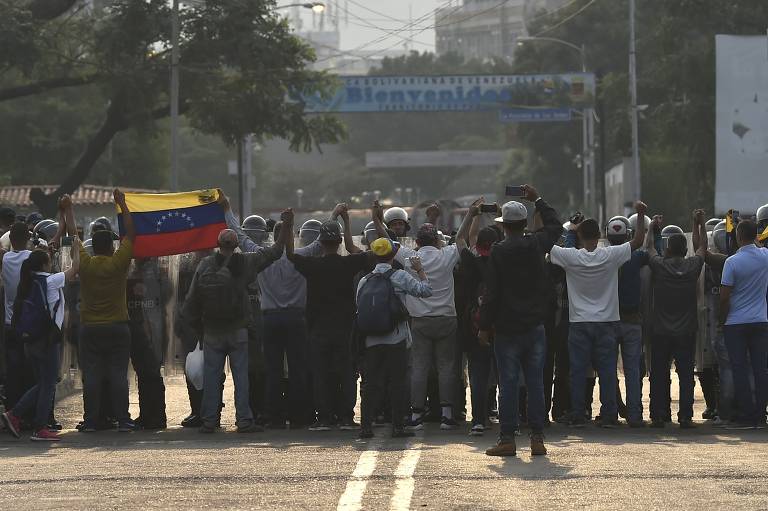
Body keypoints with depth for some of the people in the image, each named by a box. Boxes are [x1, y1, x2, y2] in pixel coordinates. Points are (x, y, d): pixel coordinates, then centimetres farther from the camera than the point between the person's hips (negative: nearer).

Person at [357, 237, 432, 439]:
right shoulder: (400, 276, -6)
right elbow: (425, 290, -7)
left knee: (371, 384, 6)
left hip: (371, 341, 4)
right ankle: (398, 427, 1)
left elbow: (359, 309, 11)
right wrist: (420, 270, 6)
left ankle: (366, 426, 2)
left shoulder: (364, 281, 7)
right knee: (397, 383, 1)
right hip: (396, 340, -3)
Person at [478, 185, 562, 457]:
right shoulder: (537, 244, 0)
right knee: (535, 383, 5)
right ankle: (537, 438, 3)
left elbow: (491, 293, -10)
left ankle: (507, 439, -1)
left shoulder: (499, 252, -9)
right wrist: (538, 200, 30)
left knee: (508, 384, 0)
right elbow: (555, 226, 22)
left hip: (507, 328, -3)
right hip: (535, 327, 3)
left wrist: (484, 326, -3)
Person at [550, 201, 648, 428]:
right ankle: (609, 415, 2)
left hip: (579, 324, 0)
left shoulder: (571, 257, -10)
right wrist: (641, 216, 8)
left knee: (578, 371, 3)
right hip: (606, 323, 0)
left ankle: (577, 416, 2)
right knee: (607, 371, 3)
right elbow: (638, 241, 1)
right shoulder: (610, 256, -9)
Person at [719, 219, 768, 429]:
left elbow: (724, 297, -10)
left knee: (740, 371, -1)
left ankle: (746, 416, -4)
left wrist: (722, 320, 2)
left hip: (736, 324, -4)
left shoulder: (733, 262, -12)